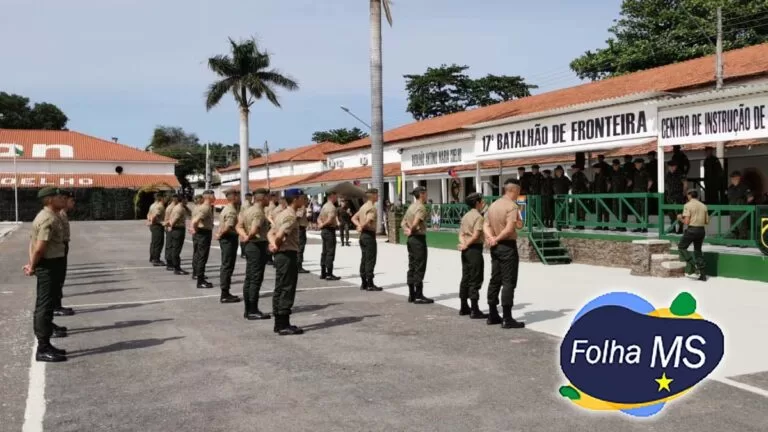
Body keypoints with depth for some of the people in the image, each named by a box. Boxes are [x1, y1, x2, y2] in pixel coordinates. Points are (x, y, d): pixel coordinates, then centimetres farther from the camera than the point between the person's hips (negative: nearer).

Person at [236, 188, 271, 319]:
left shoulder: (248, 211, 15)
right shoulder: (259, 212, -16)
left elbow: (239, 226, 11)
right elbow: (254, 231, -27)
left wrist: (245, 236, -4)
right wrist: (248, 238, -9)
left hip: (250, 246, 10)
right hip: (258, 246, -10)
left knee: (249, 279, 12)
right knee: (256, 279, -6)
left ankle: (248, 310, 18)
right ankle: (253, 311, -3)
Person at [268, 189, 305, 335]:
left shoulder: (281, 214, 16)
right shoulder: (291, 216, -16)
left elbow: (271, 232, 9)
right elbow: (280, 235, -26)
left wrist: (274, 244, -9)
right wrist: (277, 245, -7)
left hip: (281, 255, 10)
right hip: (288, 255, -10)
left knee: (280, 289, 12)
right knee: (287, 290, -5)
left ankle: (279, 323, 19)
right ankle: (284, 325, -2)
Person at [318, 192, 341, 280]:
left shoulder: (324, 206, 15)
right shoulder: (332, 207, -16)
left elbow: (319, 218, 18)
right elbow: (330, 220, -27)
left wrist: (321, 224, 1)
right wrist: (323, 225, -11)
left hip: (324, 230, 10)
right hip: (330, 231, -10)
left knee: (324, 252, 13)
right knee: (330, 253, -6)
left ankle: (323, 273, 17)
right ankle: (329, 274, -6)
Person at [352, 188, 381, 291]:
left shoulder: (363, 206, 15)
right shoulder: (372, 207, -15)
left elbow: (354, 218, 19)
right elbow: (368, 220, -30)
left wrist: (359, 225, 2)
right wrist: (362, 226, -12)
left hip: (363, 235, 9)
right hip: (369, 235, -9)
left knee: (364, 259, 12)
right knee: (370, 260, -5)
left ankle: (364, 283, 16)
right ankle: (370, 284, -3)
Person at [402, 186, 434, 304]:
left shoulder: (411, 207, 15)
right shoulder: (421, 207, -14)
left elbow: (403, 223, 17)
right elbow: (415, 223, -28)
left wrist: (407, 230, 1)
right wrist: (412, 230, -9)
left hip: (411, 239, 9)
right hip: (419, 238, -9)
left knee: (412, 267, 12)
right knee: (419, 268, -5)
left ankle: (412, 294, 16)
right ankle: (418, 296, -2)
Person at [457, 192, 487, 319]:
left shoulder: (465, 216, 16)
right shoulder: (478, 217, -11)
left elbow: (461, 234, 7)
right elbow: (476, 235, -19)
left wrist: (464, 243, -9)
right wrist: (466, 245, -8)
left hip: (466, 250, 9)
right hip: (475, 249, -9)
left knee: (465, 278, 14)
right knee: (475, 280, -6)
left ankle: (464, 307, 21)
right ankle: (475, 311, -6)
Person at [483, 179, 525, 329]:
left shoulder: (493, 205, 13)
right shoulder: (512, 206, -13)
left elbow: (485, 225, 7)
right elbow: (510, 228, -24)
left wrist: (491, 237, -9)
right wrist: (498, 238, -10)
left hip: (495, 247, 8)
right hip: (508, 246, -8)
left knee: (495, 280, 13)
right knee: (509, 282, -6)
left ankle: (492, 315, 20)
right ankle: (507, 319, -6)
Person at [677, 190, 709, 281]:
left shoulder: (688, 205, -6)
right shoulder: (703, 206, 10)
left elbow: (686, 222, -13)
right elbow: (707, 222, 10)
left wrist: (680, 218, 6)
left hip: (692, 230, -6)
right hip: (701, 230, 6)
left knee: (681, 247, 10)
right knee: (698, 250, 15)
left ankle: (693, 264, -9)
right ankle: (702, 274, 14)